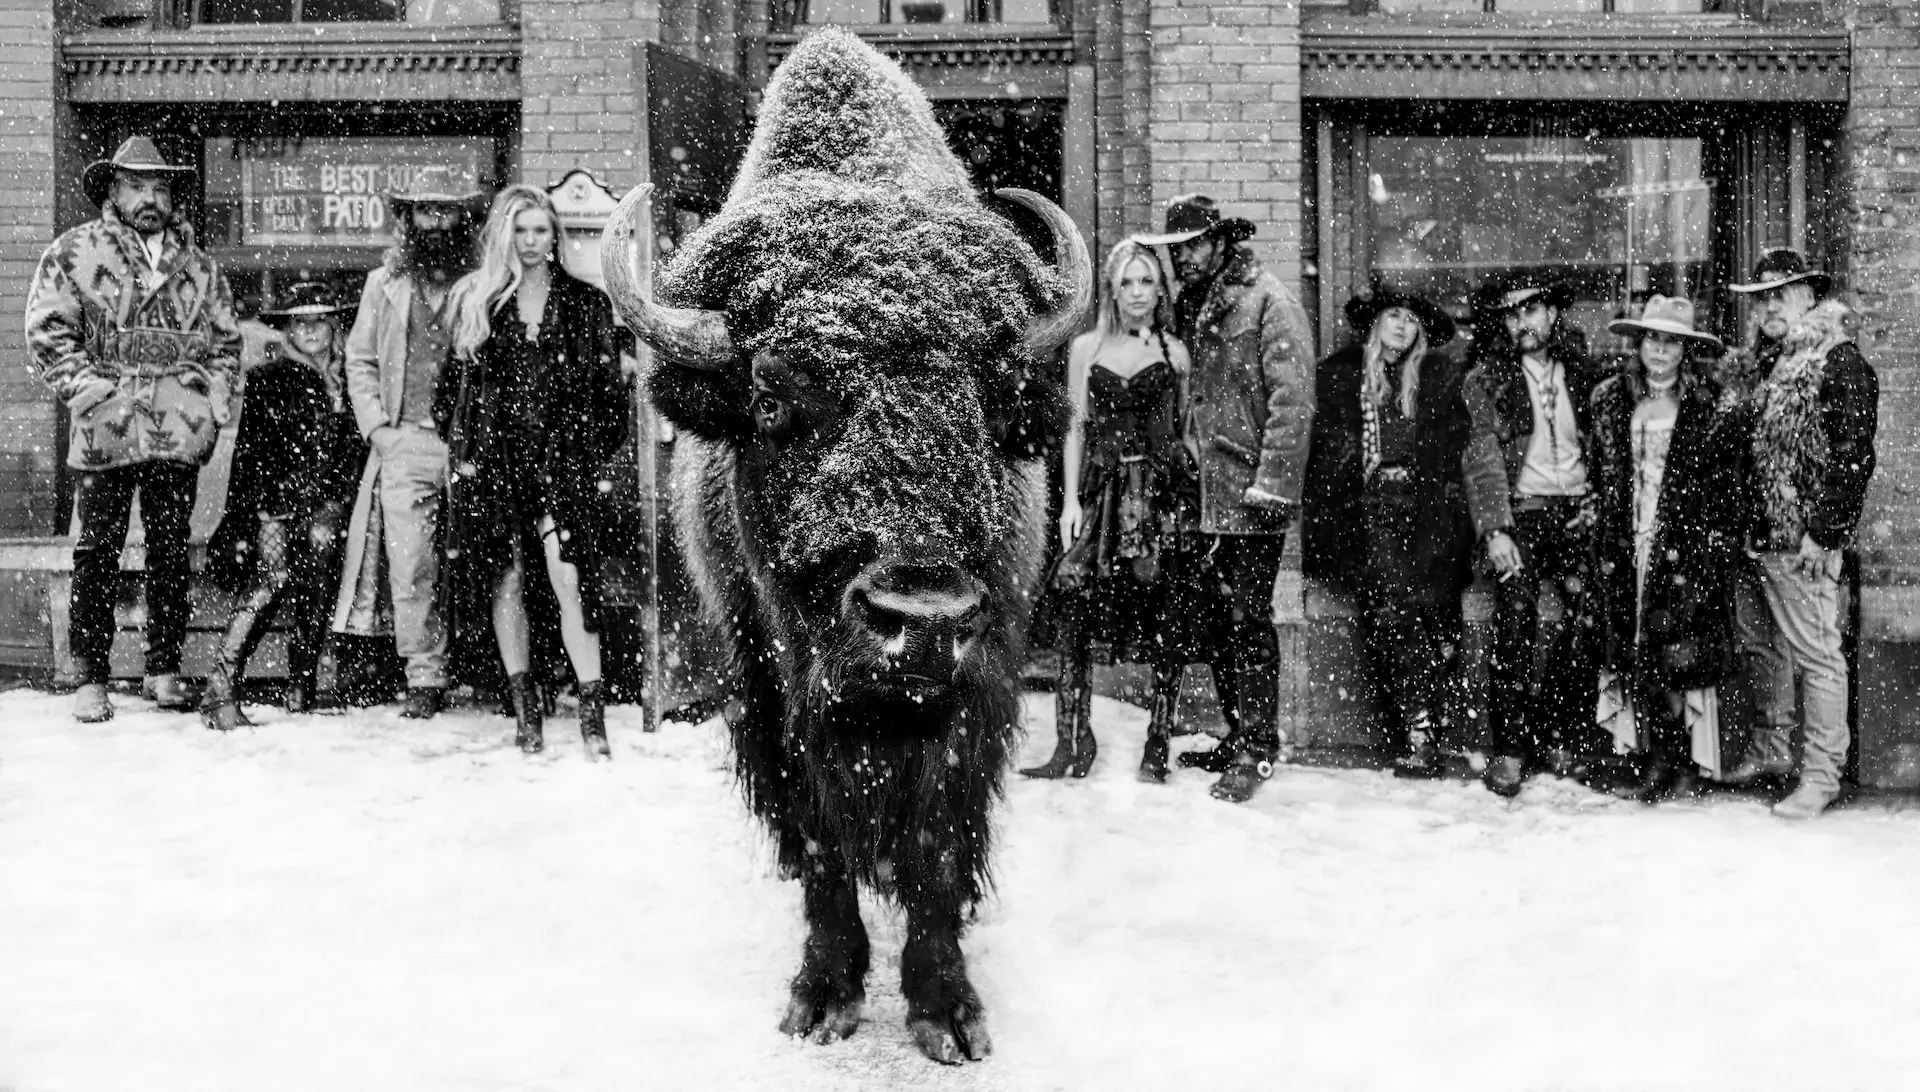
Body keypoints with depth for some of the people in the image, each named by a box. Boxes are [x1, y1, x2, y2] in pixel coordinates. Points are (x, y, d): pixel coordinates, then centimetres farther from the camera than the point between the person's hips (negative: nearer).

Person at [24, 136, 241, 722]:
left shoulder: (197, 263, 16)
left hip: (179, 432, 3)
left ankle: (163, 670, 16)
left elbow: (225, 339, 18)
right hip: (104, 432, -3)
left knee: (171, 553, 7)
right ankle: (90, 679, 6)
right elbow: (46, 334, -1)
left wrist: (212, 402, 5)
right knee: (97, 554, -1)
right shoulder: (73, 254, 5)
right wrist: (94, 393, -9)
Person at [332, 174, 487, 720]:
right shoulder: (384, 284, 15)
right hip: (405, 443, 1)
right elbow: (359, 360, 16)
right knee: (411, 568, -6)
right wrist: (377, 426, 3)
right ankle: (424, 679, -2)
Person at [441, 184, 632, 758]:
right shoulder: (474, 300, 9)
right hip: (495, 457, 2)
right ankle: (524, 705, 14)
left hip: (563, 457, -2)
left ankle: (593, 710, -10)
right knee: (507, 580, 3)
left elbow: (609, 389, 8)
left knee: (571, 579, -12)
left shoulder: (585, 303, 7)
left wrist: (596, 454, 2)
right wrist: (464, 449, 4)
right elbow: (455, 383, 11)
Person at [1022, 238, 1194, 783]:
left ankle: (1157, 746, 4)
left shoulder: (1174, 353, 8)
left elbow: (1186, 429, 8)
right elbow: (1077, 428, 11)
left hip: (1159, 491, -1)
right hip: (1102, 489, 1)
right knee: (1070, 596, -11)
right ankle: (1073, 744, -6)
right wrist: (1071, 498, 3)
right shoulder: (1086, 348, 12)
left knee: (1162, 623, -5)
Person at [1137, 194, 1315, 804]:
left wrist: (1271, 484, -18)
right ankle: (1239, 737, 23)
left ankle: (1257, 750, 5)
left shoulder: (1266, 302, -7)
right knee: (1215, 620, 12)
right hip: (1203, 496, 7)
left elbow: (1292, 400, -13)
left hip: (1252, 499, -7)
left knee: (1248, 621, -4)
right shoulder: (1188, 308, 16)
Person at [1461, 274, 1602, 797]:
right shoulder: (1486, 378, 2)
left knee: (1579, 627, -3)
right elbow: (1482, 456, -5)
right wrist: (1494, 529, -14)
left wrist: (1595, 500, 1)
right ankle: (1509, 748, -5)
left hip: (1576, 514, 3)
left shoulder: (1579, 370, 12)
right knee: (1516, 628, -11)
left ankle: (1563, 736, 11)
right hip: (1520, 513, -3)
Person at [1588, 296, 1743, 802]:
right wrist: (1600, 525, 11)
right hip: (1625, 546, 4)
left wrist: (1718, 545, -6)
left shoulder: (1709, 408, 1)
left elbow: (1726, 485, 0)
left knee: (1675, 657, -7)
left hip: (1684, 547, -4)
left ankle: (1670, 765, 1)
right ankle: (1656, 763, 5)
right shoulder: (1611, 401, 12)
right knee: (1629, 654, 0)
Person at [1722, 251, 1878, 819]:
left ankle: (1821, 773, 3)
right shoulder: (1776, 365, 17)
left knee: (1816, 654, -3)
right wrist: (1753, 528, 14)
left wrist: (1824, 531, -19)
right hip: (1765, 536, 8)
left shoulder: (1841, 361, -8)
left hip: (1805, 539, -8)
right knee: (1767, 646, 16)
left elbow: (1853, 455, -14)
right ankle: (1771, 749, 29)